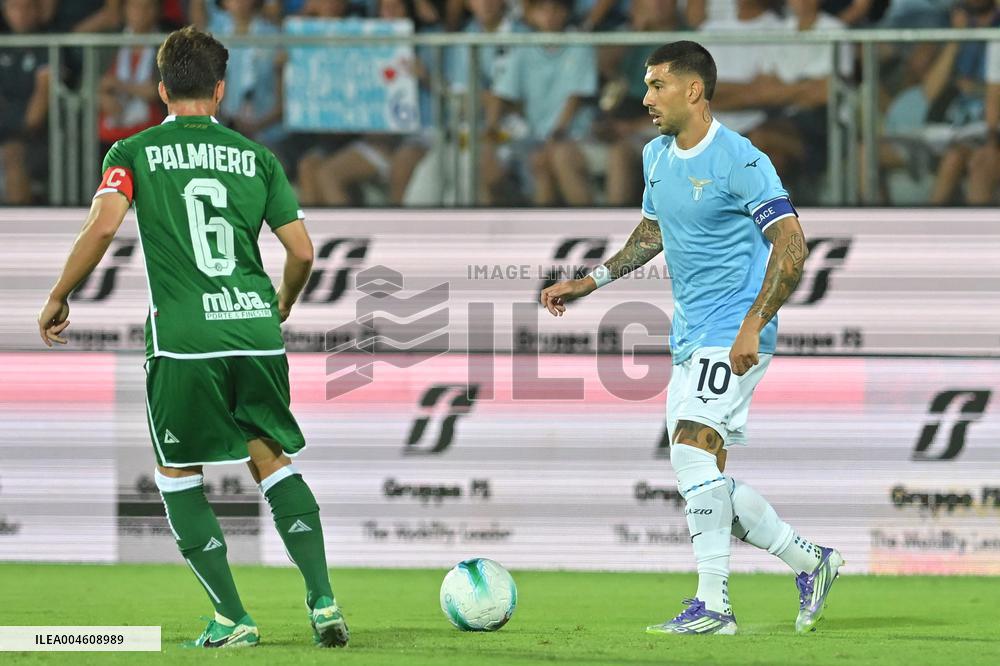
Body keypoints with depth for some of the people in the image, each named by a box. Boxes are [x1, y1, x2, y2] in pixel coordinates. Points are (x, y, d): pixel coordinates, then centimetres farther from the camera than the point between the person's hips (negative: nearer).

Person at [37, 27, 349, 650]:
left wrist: (59, 297, 1)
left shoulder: (136, 153, 4)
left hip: (184, 337, -3)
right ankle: (323, 600, 4)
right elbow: (302, 251, 9)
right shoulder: (257, 157, 11)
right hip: (257, 330, 3)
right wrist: (283, 305, 29)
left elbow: (103, 225, -11)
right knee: (271, 458, 17)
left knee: (178, 471, 12)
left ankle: (232, 618, 5)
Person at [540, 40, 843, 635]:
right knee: (707, 482, 7)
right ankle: (809, 562, 22)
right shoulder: (657, 156, 11)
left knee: (694, 448, -21)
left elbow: (791, 245, -18)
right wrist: (591, 282, 20)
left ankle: (713, 605, -19)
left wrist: (753, 326, -25)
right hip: (690, 339, 9)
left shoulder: (741, 162, -15)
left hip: (734, 336, -9)